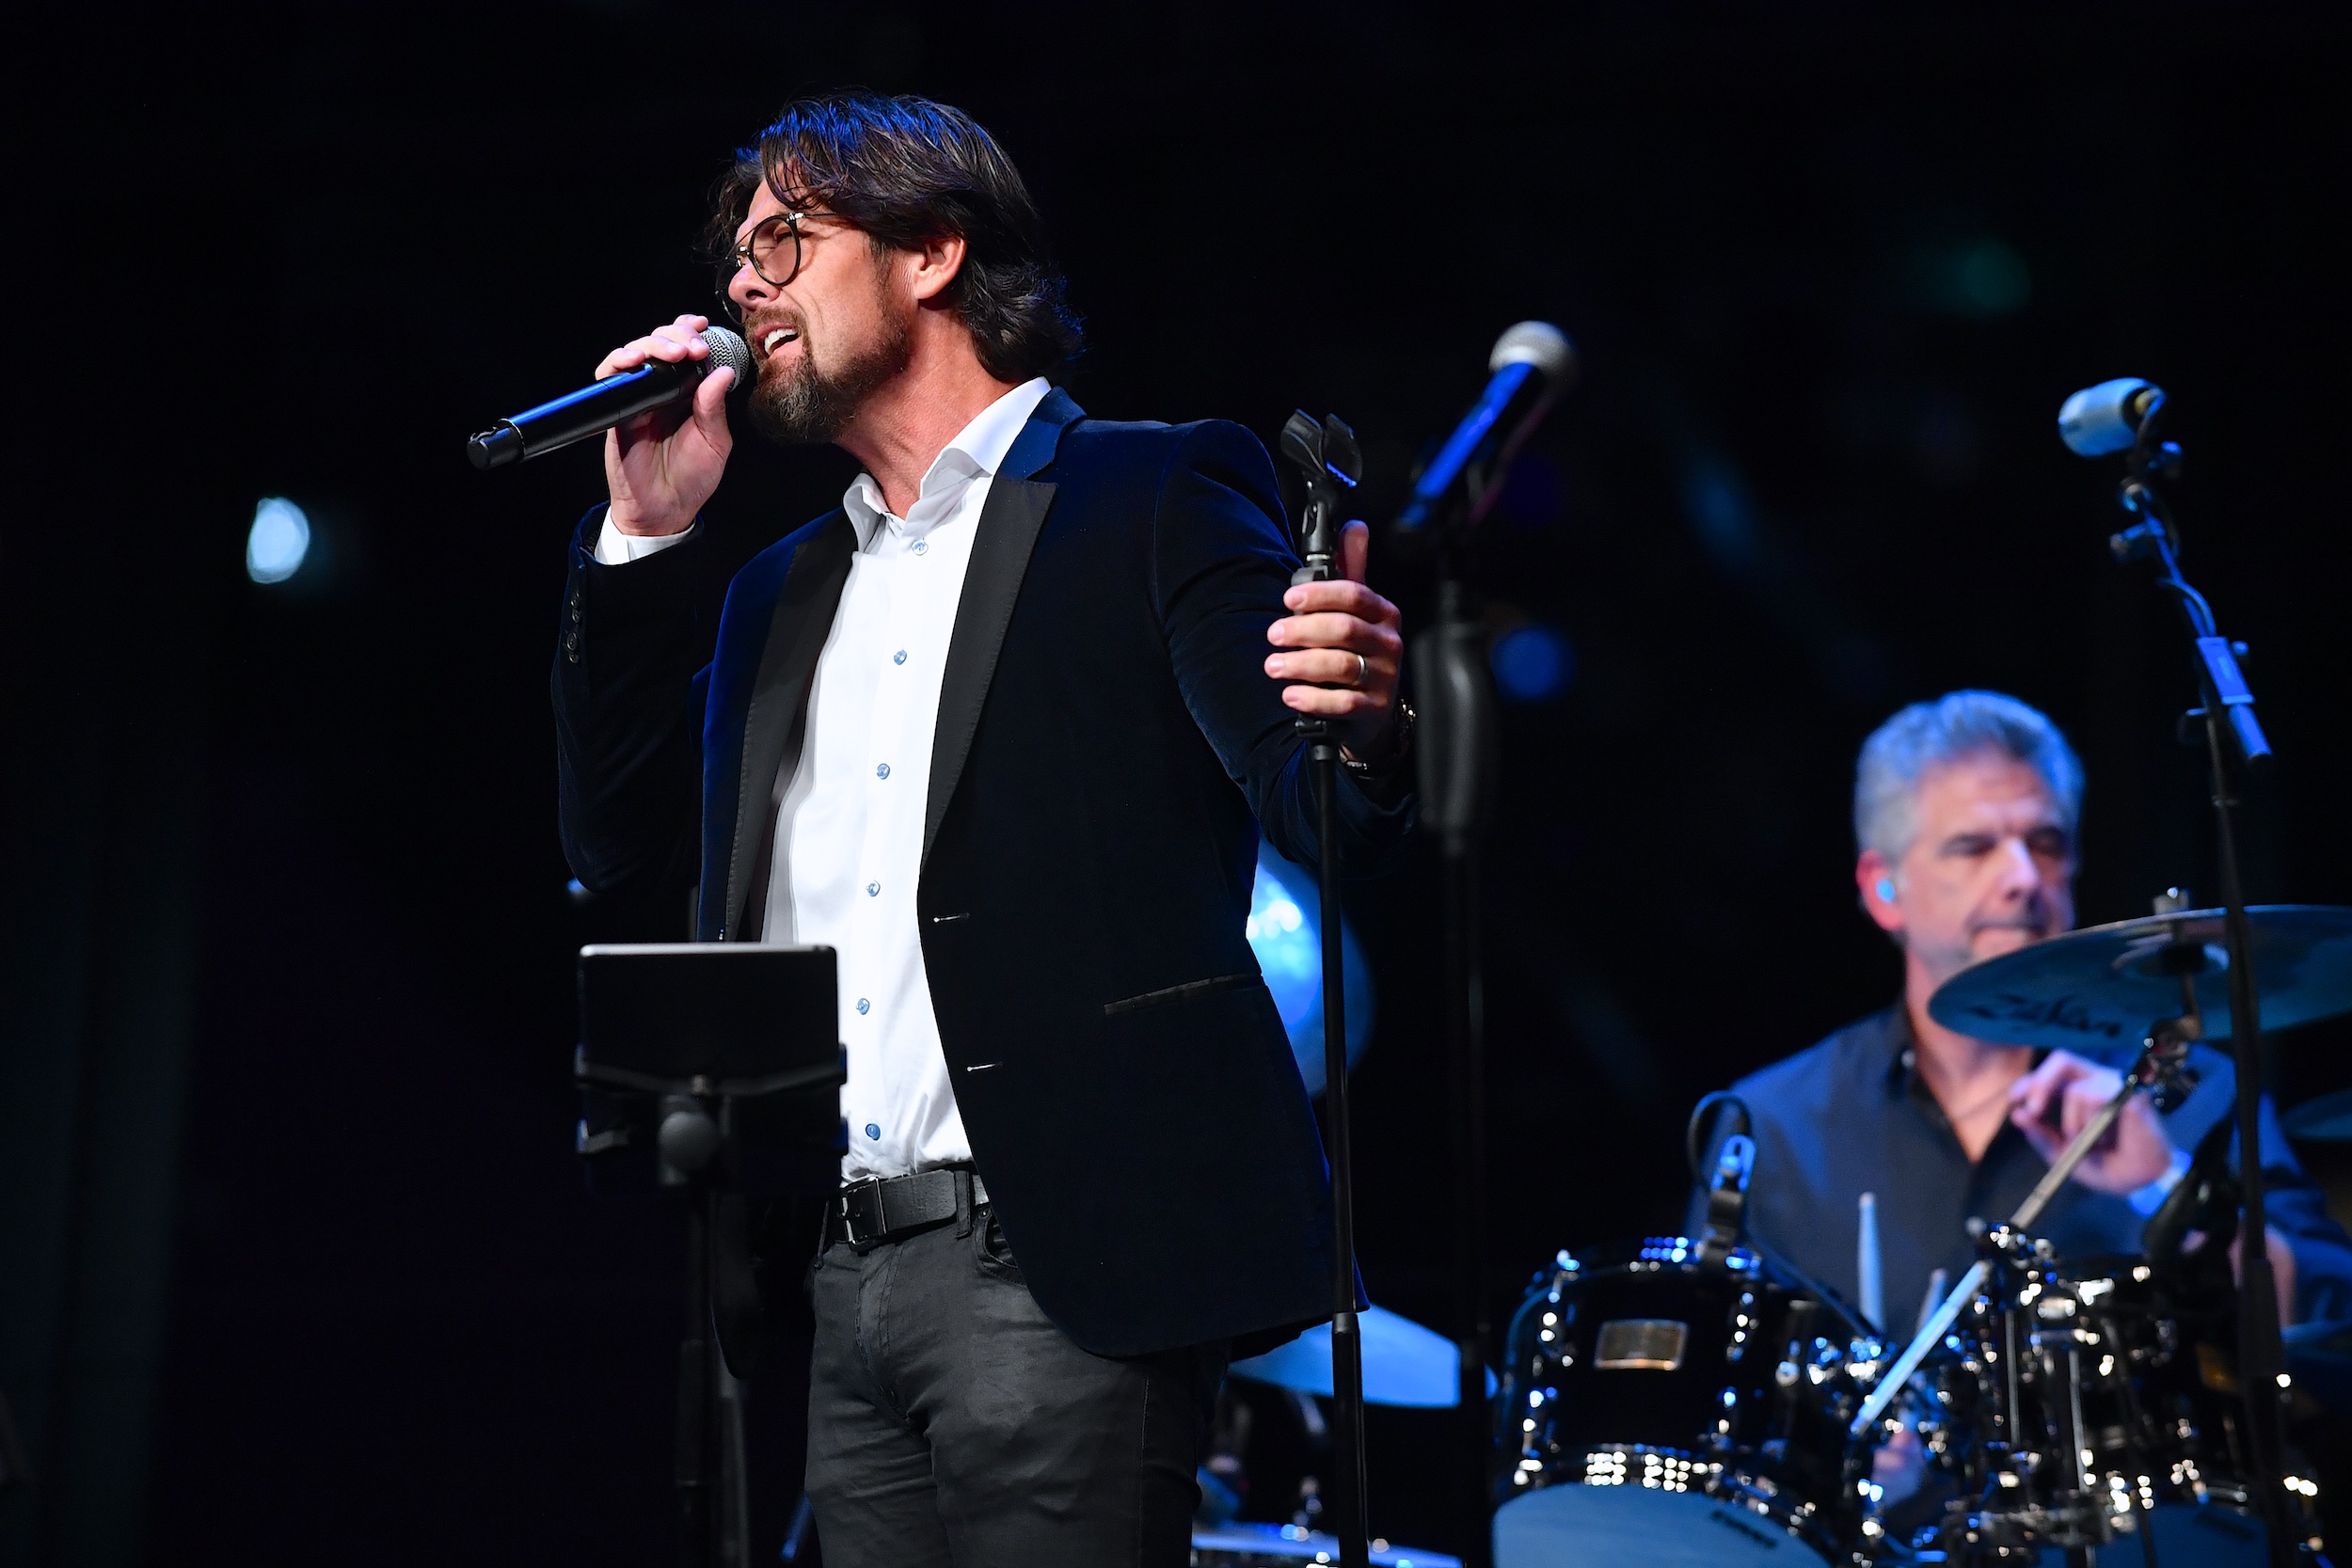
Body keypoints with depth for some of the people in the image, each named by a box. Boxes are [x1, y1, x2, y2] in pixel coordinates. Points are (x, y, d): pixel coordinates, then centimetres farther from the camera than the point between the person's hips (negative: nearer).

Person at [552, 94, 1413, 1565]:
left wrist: (1361, 737, -34)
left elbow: (1309, 810, -9)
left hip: (1063, 1265, -6)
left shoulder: (1156, 496, 0)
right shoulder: (786, 590, 20)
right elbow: (629, 841, 16)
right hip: (834, 1281, 7)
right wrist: (647, 534, 9)